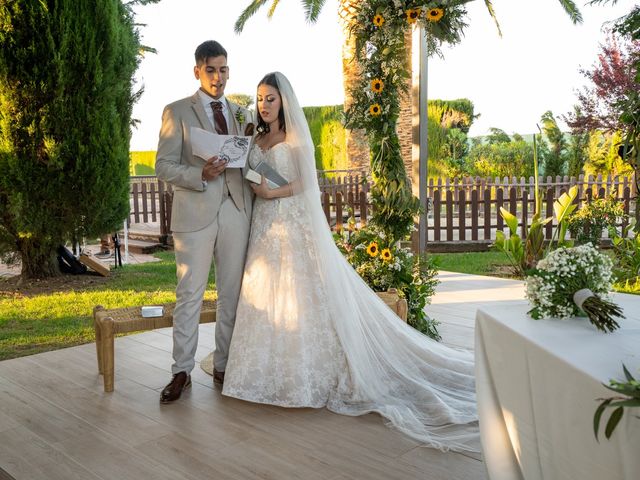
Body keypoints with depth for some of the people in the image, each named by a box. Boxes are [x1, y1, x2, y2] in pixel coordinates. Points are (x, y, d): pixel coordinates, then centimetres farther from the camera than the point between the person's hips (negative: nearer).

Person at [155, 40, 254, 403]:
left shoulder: (242, 114, 15)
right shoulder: (177, 112, 3)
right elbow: (164, 166, -3)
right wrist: (201, 175, -20)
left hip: (237, 212, 4)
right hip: (195, 213, -3)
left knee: (232, 294, 8)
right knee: (190, 295, 0)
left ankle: (224, 366, 20)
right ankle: (182, 372, 11)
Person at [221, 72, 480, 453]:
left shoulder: (296, 136, -1)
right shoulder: (257, 140, 15)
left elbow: (307, 184, -8)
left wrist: (274, 193, -15)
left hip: (294, 225, -6)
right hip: (265, 227, 6)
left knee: (300, 297, -5)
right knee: (265, 297, 6)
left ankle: (306, 374, 5)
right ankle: (275, 370, 17)